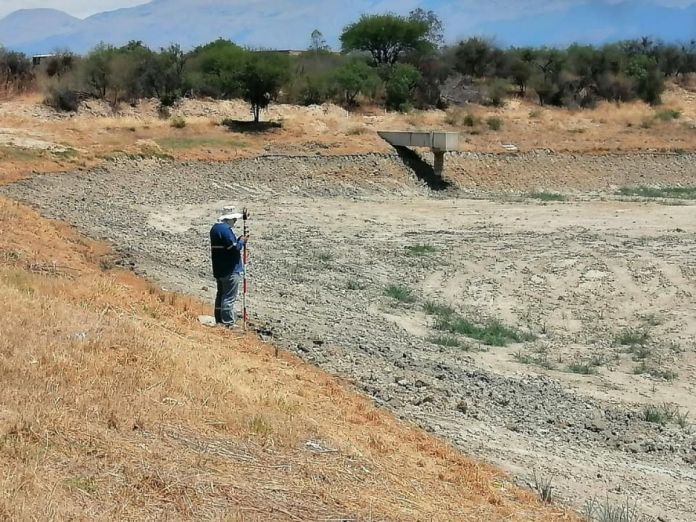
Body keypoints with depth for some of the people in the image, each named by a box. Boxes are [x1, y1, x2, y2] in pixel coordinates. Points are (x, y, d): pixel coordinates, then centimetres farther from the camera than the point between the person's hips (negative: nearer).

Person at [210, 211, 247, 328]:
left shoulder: (215, 228, 13)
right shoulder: (225, 229, -19)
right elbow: (234, 248, -23)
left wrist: (237, 241, 7)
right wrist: (241, 241, -6)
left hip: (219, 269, 10)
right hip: (231, 270, -10)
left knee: (221, 294, 16)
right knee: (229, 297, -5)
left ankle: (219, 320, 23)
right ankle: (228, 323, -4)